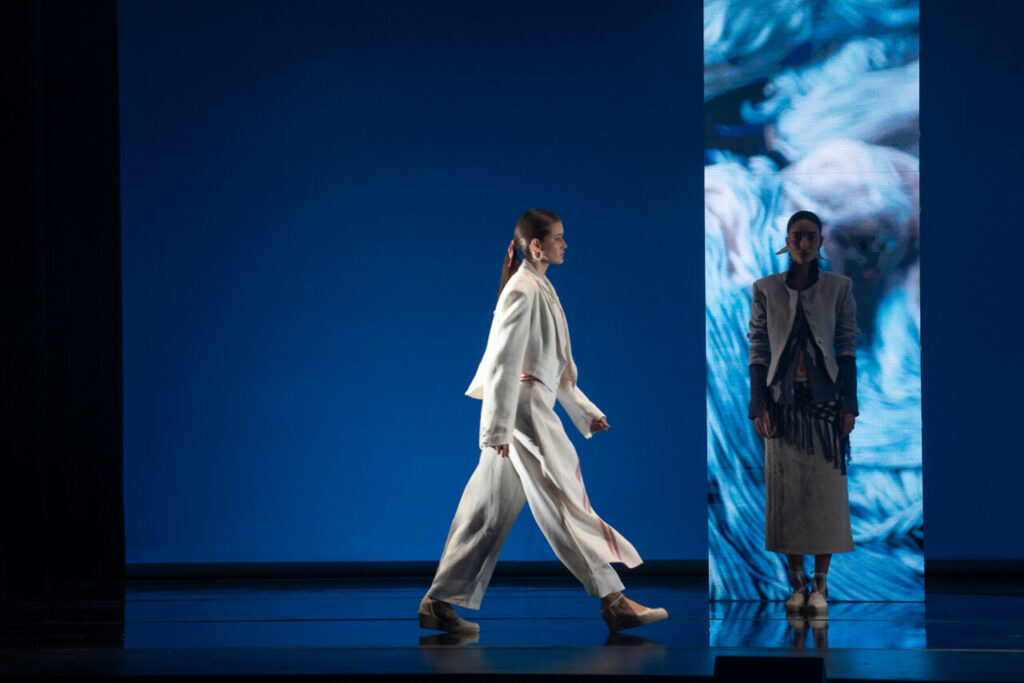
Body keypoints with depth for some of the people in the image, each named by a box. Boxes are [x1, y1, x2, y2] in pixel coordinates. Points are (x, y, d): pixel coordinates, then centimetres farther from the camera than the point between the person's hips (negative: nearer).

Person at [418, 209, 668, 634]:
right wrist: (498, 427, -19)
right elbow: (504, 361, -16)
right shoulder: (524, 290, -11)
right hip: (522, 411, -10)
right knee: (567, 503, -7)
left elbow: (552, 367, 25)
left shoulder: (540, 289, 20)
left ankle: (440, 603, 10)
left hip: (535, 411, 10)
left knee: (491, 513, 8)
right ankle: (613, 601, -5)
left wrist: (585, 410, 23)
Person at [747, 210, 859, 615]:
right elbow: (757, 350, 2)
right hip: (783, 402, 1)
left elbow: (848, 348, 2)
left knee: (826, 492, 0)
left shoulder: (838, 288, 1)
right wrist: (759, 406, -3)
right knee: (786, 492, 2)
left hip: (824, 400, -1)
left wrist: (849, 405, -3)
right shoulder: (766, 290, 2)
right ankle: (797, 583, 9)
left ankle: (820, 584, 7)